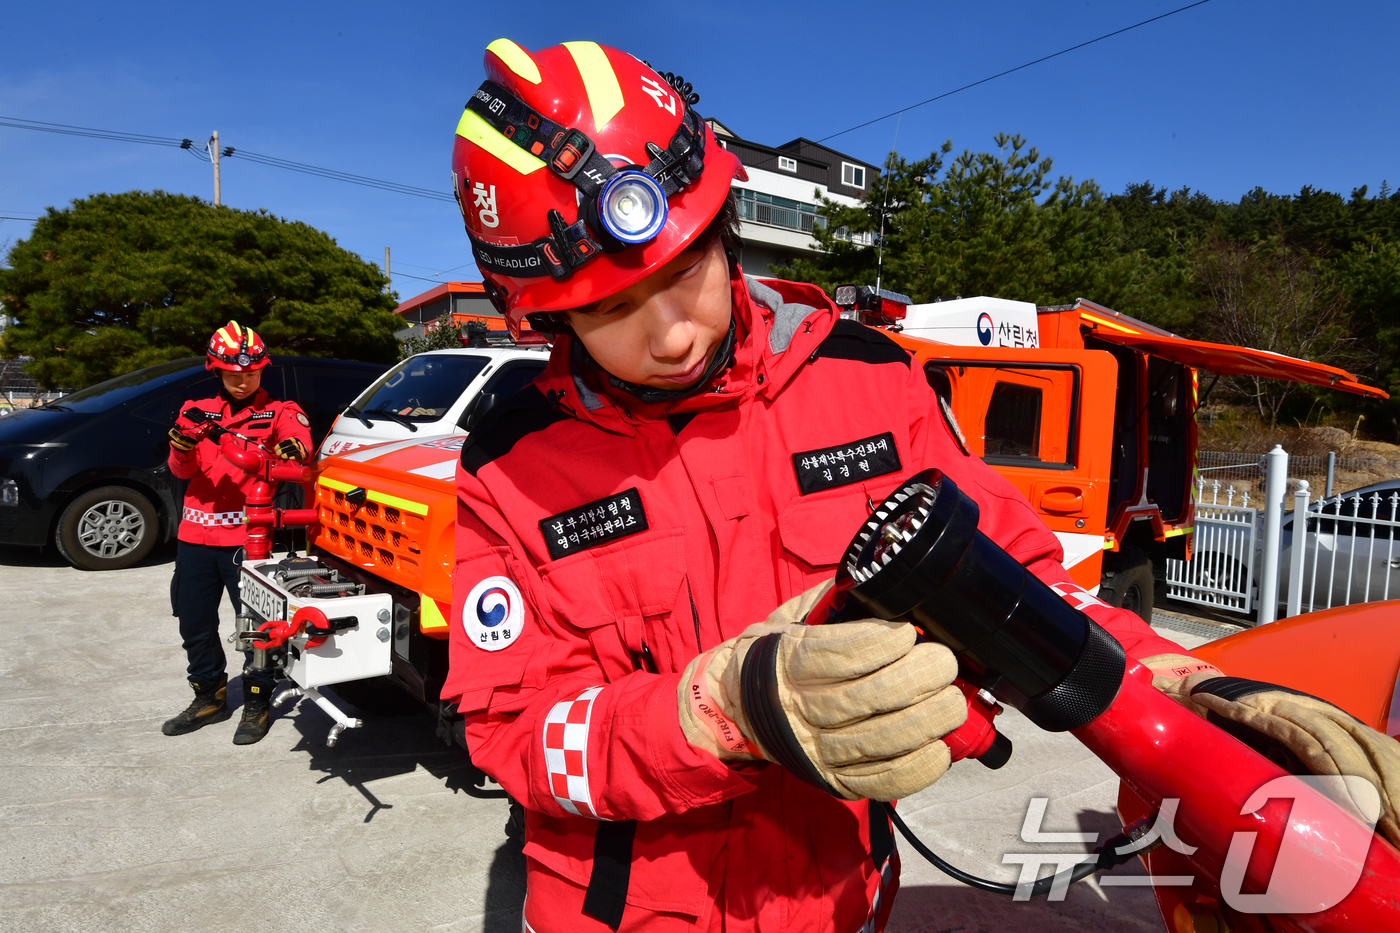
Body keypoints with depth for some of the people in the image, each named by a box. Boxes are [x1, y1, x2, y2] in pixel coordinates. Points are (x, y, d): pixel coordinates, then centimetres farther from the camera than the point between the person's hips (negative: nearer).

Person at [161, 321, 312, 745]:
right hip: (196, 534, 5)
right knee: (194, 621, 15)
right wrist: (182, 445, -20)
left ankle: (257, 705, 17)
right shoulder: (198, 410, 12)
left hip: (248, 535, -5)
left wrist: (293, 447, -41)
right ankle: (210, 698, 33)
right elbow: (182, 470, 3)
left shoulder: (278, 411, 2)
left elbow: (298, 440, -17)